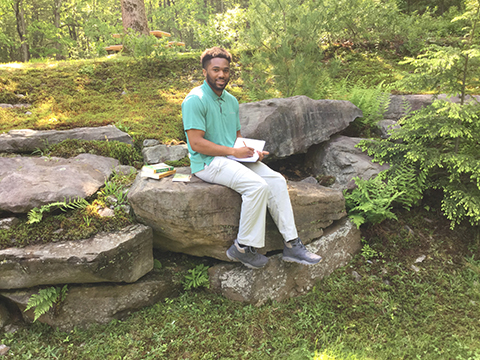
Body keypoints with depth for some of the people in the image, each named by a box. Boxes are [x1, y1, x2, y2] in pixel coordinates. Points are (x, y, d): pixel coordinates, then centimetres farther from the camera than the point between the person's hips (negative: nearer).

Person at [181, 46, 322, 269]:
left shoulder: (231, 100, 17)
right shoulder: (195, 100, -10)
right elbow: (196, 143, -17)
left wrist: (252, 151, 2)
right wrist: (233, 151, -17)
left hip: (233, 157, 8)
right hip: (208, 162, -8)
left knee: (277, 181, -9)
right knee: (257, 186, -28)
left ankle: (291, 244, -5)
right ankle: (243, 248, -14)